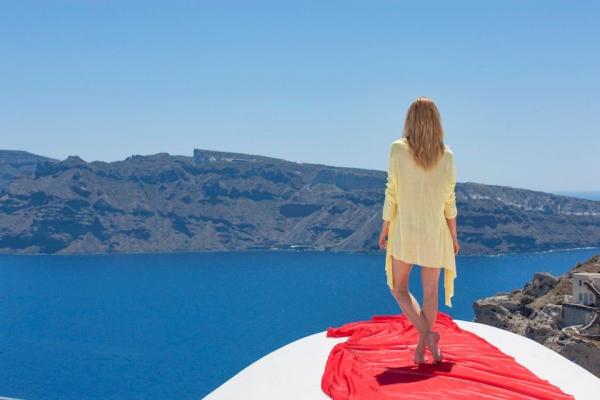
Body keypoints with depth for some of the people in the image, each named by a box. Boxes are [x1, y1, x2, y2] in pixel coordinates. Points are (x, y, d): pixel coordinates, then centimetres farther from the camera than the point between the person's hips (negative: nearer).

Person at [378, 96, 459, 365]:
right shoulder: (447, 156, -4)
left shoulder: (398, 150, -11)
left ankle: (426, 333, -5)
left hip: (405, 230, -2)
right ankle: (421, 347, 19)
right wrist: (454, 236, 10)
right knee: (430, 290, 13)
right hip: (434, 232, 2)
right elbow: (450, 202, -1)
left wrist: (384, 229, 3)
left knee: (398, 287, 13)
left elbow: (392, 194, -8)